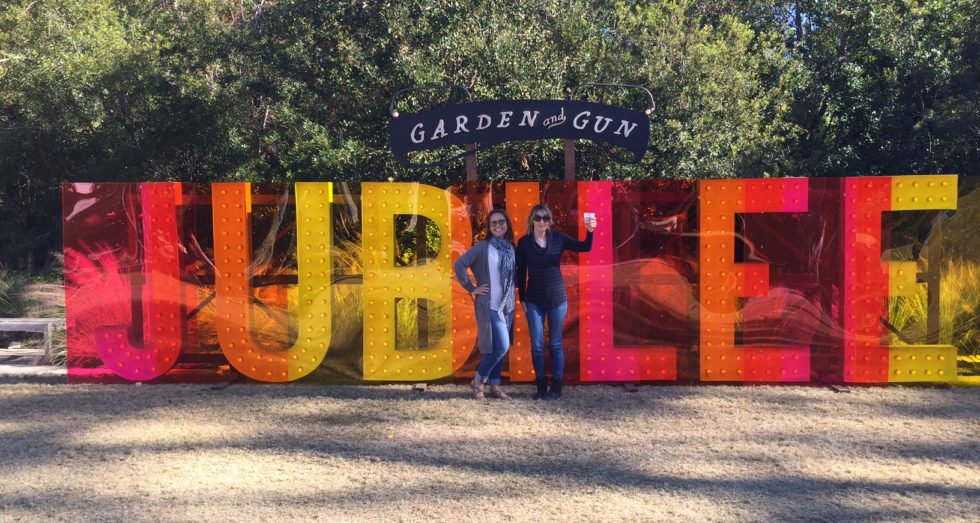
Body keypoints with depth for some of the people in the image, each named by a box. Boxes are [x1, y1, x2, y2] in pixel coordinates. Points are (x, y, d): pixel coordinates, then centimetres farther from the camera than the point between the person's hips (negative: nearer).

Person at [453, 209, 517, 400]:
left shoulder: (510, 247, 9)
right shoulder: (483, 246, -9)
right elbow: (459, 265, -13)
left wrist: (514, 296, 6)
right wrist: (472, 289, -10)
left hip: (507, 305, 6)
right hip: (490, 305, -6)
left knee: (501, 347, 9)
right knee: (501, 346, -11)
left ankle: (495, 386, 19)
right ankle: (477, 381, 6)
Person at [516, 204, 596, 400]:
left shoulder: (558, 238, 0)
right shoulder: (524, 242, -2)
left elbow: (585, 247, -4)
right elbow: (521, 273, 3)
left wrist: (590, 231, -23)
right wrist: (522, 299, 2)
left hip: (557, 299, 0)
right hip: (534, 301, 0)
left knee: (556, 344, 6)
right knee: (537, 345, 1)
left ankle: (556, 387, 13)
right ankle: (541, 386, 13)